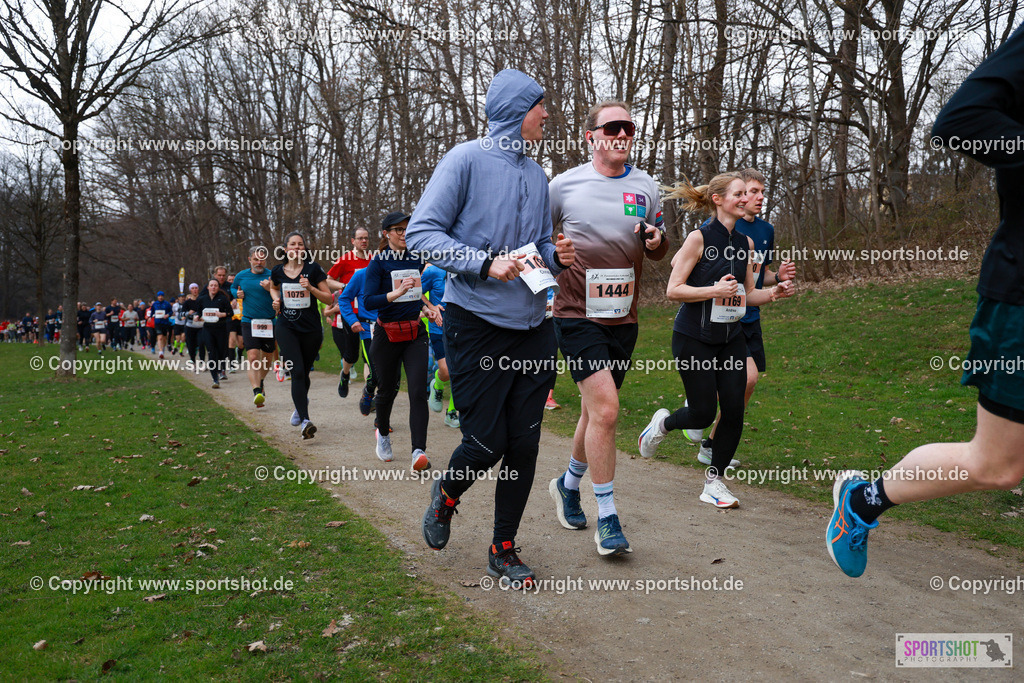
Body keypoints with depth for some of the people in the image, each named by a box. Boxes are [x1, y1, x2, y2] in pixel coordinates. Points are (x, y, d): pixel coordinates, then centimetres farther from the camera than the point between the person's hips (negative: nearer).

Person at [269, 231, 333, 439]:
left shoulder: (313, 269, -2)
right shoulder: (278, 271, 5)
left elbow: (328, 298, -2)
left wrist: (311, 288, -17)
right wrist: (276, 299, 8)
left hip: (311, 328, 0)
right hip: (286, 327, 0)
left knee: (304, 373, 13)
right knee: (297, 372, -16)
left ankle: (301, 403, 46)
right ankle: (305, 421, -21)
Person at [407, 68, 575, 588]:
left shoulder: (537, 174, 15)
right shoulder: (467, 159, -6)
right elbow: (421, 233, -11)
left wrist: (556, 255, 1)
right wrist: (486, 263, -21)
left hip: (533, 328, 6)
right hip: (477, 325, -6)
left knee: (524, 445, 5)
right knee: (486, 443, -3)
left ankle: (504, 550, 22)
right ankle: (446, 494, 32)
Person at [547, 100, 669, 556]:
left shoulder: (646, 187, 9)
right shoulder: (565, 185, -1)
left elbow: (659, 251, 18)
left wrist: (656, 241, -4)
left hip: (623, 317, 5)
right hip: (577, 314, -4)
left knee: (596, 411, 14)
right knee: (605, 408, -16)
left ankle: (568, 485, 38)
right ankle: (607, 518, -4)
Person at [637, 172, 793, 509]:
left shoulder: (745, 242, 8)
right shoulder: (699, 238, -11)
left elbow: (747, 294, 15)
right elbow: (673, 290, -13)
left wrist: (773, 293, -4)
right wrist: (715, 291, -23)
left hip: (731, 337, 6)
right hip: (694, 338, -6)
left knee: (734, 410, -1)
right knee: (703, 413, -3)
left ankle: (714, 480, 15)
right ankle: (662, 423, 31)